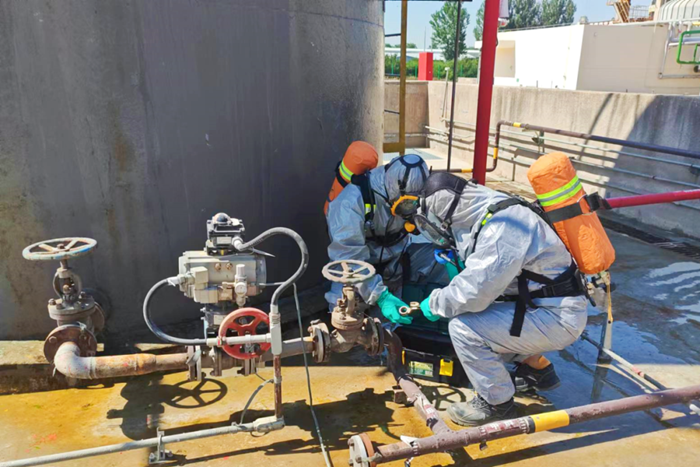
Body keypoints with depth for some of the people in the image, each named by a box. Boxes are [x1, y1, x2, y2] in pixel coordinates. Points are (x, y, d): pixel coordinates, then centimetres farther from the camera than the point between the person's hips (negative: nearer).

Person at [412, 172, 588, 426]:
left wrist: (434, 303, -11)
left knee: (464, 327, -18)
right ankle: (537, 368, 27)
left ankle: (497, 404, 3)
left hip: (558, 316, -10)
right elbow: (480, 278, 13)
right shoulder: (485, 216, 3)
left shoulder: (503, 226, -26)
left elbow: (474, 291, -28)